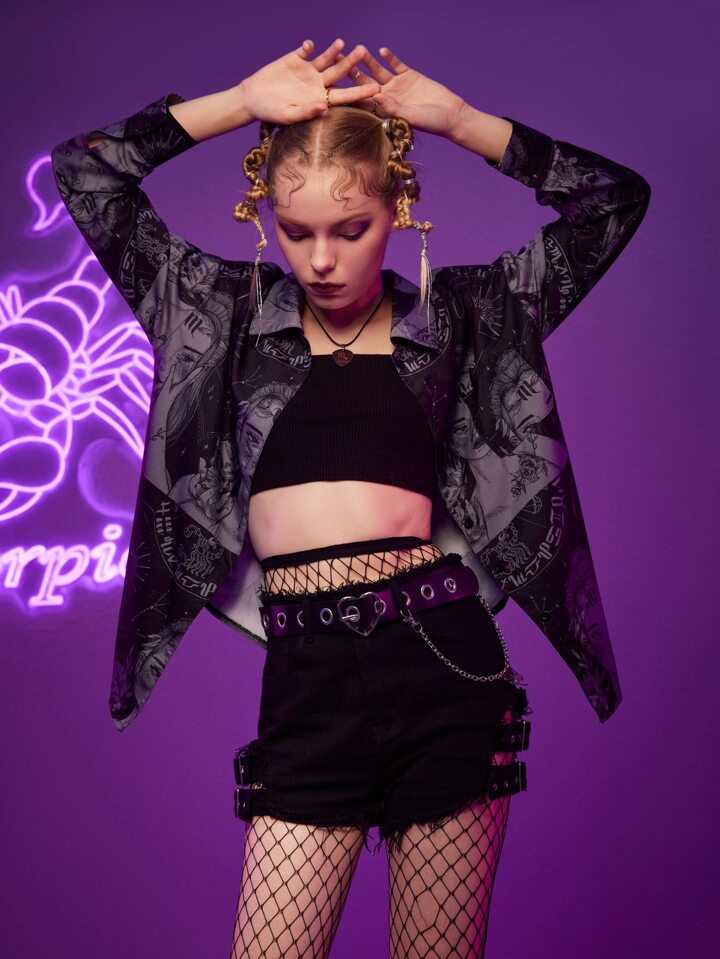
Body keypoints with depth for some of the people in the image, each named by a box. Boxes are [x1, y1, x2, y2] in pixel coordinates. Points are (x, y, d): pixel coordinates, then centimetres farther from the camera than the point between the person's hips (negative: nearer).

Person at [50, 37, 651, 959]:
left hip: (446, 661, 0)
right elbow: (84, 172, 11)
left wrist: (456, 118, 7)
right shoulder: (230, 311, 12)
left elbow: (617, 198, 14)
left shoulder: (457, 313, 12)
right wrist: (244, 102, 5)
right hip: (308, 677, 0)